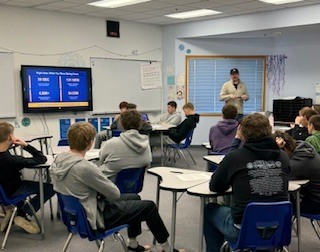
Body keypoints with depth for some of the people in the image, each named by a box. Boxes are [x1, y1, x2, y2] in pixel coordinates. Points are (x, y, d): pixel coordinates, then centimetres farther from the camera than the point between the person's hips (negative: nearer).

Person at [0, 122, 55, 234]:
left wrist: (11, 144, -6)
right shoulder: (13, 160, -36)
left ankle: (14, 211, 24)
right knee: (50, 188, -4)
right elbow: (42, 159, -27)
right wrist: (26, 145, -23)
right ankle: (21, 215, 4)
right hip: (11, 193, -8)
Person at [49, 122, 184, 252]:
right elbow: (115, 193, -20)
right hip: (95, 218, -9)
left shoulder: (59, 159, -7)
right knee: (149, 206, 5)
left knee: (135, 197, 24)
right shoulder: (85, 167, -33)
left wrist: (101, 188, -2)